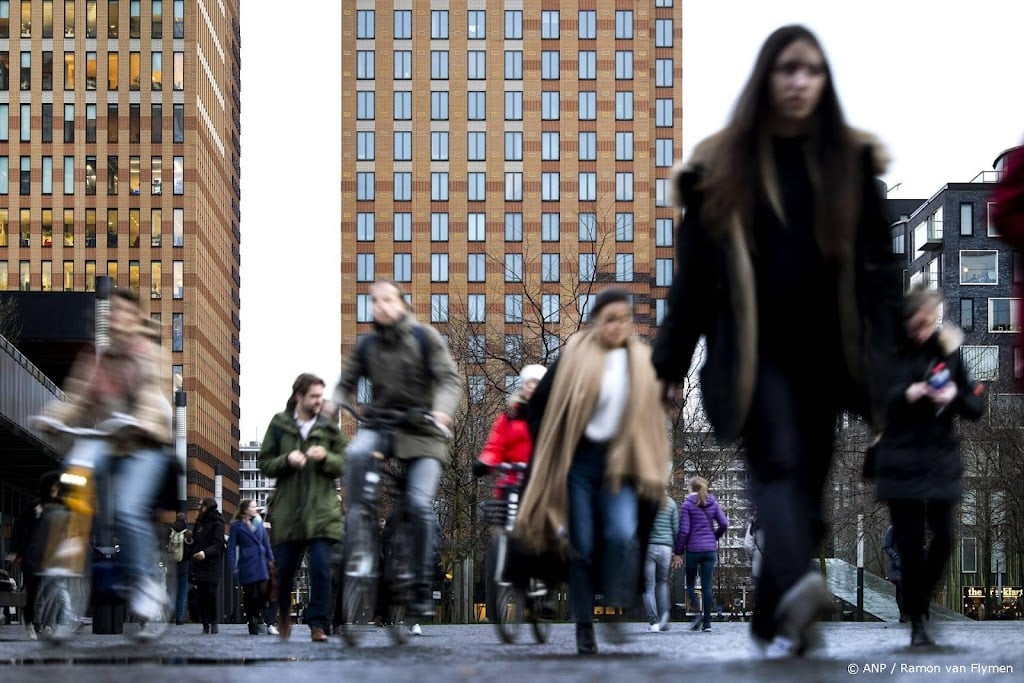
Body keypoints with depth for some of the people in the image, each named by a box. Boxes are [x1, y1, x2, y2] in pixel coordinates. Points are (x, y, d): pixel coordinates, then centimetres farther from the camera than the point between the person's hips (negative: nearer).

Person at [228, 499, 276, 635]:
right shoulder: (236, 526, -1)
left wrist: (270, 559, 10)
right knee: (250, 595, -1)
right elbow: (231, 547, -2)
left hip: (261, 564, 4)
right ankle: (252, 624, 12)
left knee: (263, 593, -5)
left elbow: (266, 542, 17)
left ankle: (255, 617, 17)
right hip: (247, 566, -4)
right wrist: (233, 567, -8)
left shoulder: (259, 524, 12)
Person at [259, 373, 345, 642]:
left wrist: (326, 458, -13)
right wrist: (286, 460, -14)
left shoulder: (329, 428, 6)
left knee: (321, 567, -11)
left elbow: (344, 466, 6)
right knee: (285, 568, 8)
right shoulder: (279, 425, 4)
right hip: (289, 509, 0)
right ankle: (283, 612, 36)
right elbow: (265, 464, 4)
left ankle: (319, 624, -6)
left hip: (322, 510, 0)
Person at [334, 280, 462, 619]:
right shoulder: (367, 345, 9)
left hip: (422, 430, -2)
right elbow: (346, 383, 8)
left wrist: (441, 410, -29)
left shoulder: (425, 337, -1)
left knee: (421, 504, -16)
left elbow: (449, 378, -9)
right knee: (356, 453, -34)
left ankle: (422, 590, -6)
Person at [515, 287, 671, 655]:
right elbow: (537, 405, 4)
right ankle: (584, 626, 8)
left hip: (621, 463, 1)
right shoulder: (575, 357, -2)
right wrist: (547, 453, 2)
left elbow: (651, 420, 11)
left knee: (623, 535, -19)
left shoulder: (642, 362, 4)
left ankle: (615, 612, -6)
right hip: (579, 462, -1)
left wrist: (650, 472, 2)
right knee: (582, 545, 0)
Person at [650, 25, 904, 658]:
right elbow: (694, 269, 2)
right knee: (779, 463, -21)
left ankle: (778, 618, 13)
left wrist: (882, 355, -3)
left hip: (825, 353, 2)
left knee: (807, 480, 4)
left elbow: (881, 263, 4)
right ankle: (798, 584, -42)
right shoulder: (722, 164, 1)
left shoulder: (852, 160, 5)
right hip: (755, 353, -2)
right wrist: (671, 361, 3)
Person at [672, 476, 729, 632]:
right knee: (707, 586, 5)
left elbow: (684, 530, -9)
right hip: (710, 549, 3)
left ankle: (697, 613, -12)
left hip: (693, 549, -3)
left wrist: (678, 552, -4)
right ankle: (707, 622, 1)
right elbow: (724, 524, 1)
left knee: (690, 584, 10)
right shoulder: (713, 504, 6)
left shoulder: (688, 505, -5)